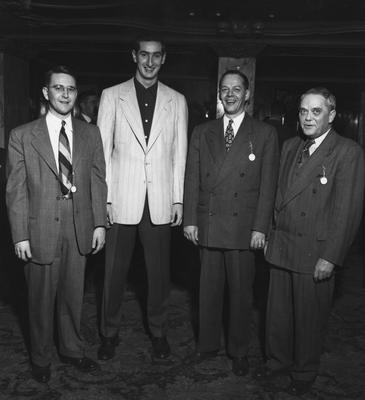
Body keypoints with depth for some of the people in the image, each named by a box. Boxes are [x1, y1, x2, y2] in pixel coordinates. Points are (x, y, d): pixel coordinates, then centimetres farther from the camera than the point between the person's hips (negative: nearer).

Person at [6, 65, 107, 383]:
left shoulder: (90, 133, 5)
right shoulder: (22, 136, -3)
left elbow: (98, 181, 6)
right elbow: (16, 190, -4)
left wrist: (99, 224, 1)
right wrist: (20, 235, -7)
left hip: (79, 229, 2)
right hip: (41, 229, -2)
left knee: (73, 295, 15)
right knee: (41, 297, 12)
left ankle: (72, 350, 36)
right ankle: (41, 358, 33)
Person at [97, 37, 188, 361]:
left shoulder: (177, 101, 9)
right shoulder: (112, 96, 5)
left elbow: (179, 153, 8)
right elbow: (102, 150, 2)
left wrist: (178, 199, 3)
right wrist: (104, 198, -4)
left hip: (161, 202, 1)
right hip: (122, 200, -1)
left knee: (159, 271, 8)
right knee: (115, 270, 6)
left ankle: (158, 331, 27)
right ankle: (110, 333, 25)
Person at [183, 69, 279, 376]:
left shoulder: (265, 134, 3)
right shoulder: (202, 132, 11)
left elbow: (268, 184, -1)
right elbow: (192, 178, 8)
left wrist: (260, 227, -6)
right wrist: (190, 219, 2)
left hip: (244, 227, -2)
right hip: (207, 224, 2)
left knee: (241, 292, 7)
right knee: (209, 289, 12)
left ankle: (239, 351, 25)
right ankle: (208, 344, 30)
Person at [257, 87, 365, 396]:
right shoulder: (291, 147, 10)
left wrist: (330, 257, -15)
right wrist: (270, 233, 7)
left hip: (314, 253, -5)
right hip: (281, 247, 5)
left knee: (309, 317, 12)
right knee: (278, 312, 16)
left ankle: (304, 373, 33)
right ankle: (278, 361, 38)